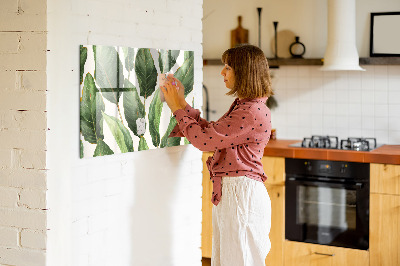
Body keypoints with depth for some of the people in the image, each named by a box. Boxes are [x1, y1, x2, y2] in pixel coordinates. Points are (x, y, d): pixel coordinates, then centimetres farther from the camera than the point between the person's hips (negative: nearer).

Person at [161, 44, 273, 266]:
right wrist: (182, 103, 15)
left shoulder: (253, 112, -20)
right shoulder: (242, 106, 13)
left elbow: (204, 139, -19)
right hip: (228, 192, 10)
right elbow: (210, 132, 17)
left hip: (242, 194, -10)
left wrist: (178, 108, -7)